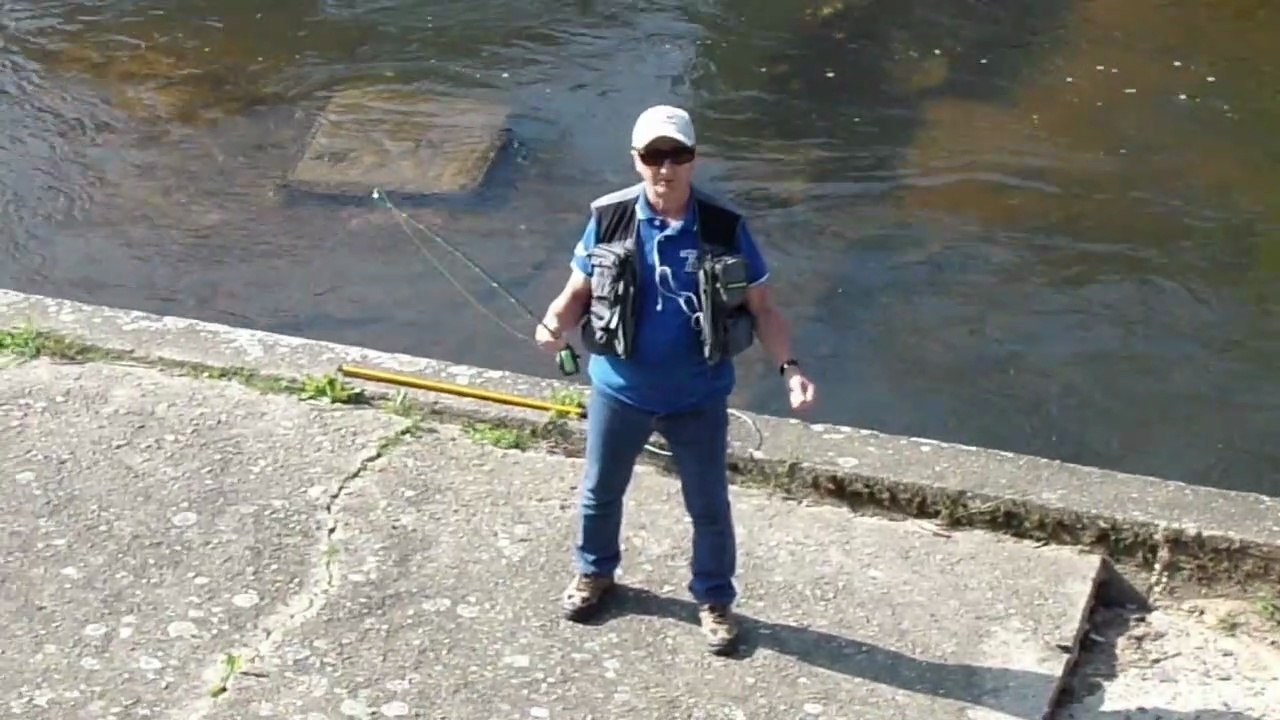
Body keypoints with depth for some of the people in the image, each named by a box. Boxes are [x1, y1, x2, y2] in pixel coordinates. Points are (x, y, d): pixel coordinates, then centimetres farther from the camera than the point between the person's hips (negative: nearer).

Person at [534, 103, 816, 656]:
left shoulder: (724, 228, -15)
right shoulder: (609, 219, -14)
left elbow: (761, 309, -9)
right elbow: (578, 292, -4)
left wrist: (788, 367, -22)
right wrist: (555, 324, -26)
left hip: (697, 397, -1)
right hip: (619, 389, 1)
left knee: (708, 505, 14)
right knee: (600, 490, 22)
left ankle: (715, 599, 37)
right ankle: (594, 571, 50)